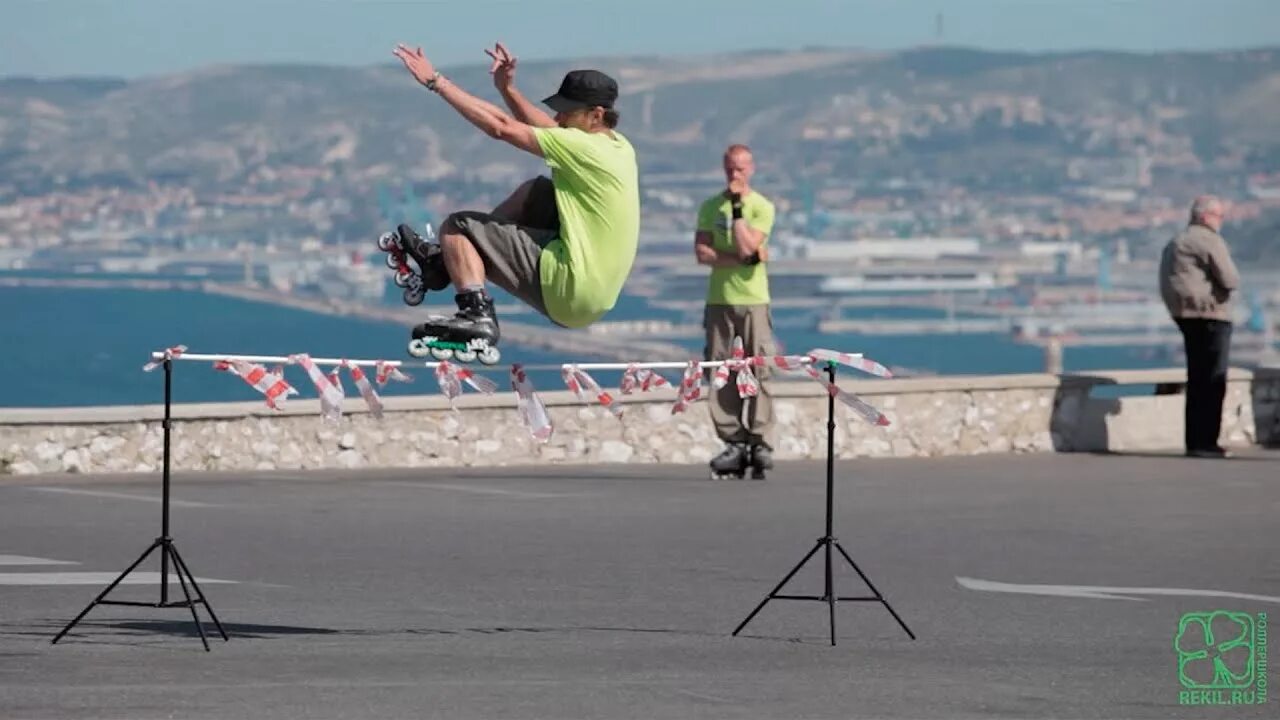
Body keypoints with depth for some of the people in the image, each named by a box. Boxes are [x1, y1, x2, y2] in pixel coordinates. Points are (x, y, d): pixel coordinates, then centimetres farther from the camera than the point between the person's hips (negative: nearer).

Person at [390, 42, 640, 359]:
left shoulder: (585, 148, -16)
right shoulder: (618, 146, 8)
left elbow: (502, 127, -15)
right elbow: (546, 129, 23)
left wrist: (436, 81, -10)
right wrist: (507, 89, 13)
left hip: (568, 294, -9)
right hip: (594, 293, 9)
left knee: (457, 227, -1)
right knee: (537, 190, 26)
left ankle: (478, 317, -16)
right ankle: (448, 260, 29)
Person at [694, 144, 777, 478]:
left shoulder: (762, 207, 1)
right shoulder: (710, 207, 10)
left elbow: (747, 247, -12)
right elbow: (702, 252, -1)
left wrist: (737, 209, -10)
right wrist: (741, 259, -11)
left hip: (753, 299, -3)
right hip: (719, 298, 3)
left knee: (758, 372, -8)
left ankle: (761, 443, -8)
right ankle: (734, 443, 2)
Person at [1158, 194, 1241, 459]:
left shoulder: (1176, 243, 20)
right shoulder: (1208, 240, -12)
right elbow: (1230, 280, -18)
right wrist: (1231, 280, 5)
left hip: (1186, 315, 10)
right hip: (1208, 315, -10)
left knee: (1198, 382, 15)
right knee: (1212, 381, -7)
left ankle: (1196, 440, 18)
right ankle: (1204, 442, -9)